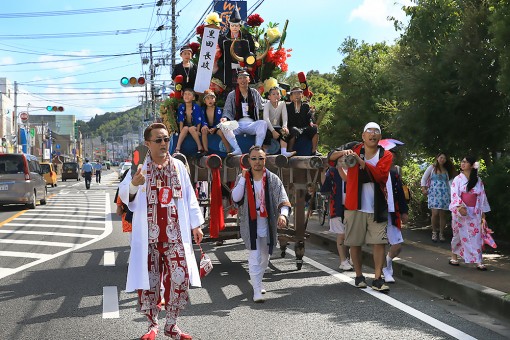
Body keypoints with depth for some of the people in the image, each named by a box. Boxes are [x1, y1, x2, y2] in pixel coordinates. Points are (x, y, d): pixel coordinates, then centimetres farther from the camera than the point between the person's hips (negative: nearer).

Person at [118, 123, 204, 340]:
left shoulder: (178, 166, 7)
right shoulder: (140, 168, -2)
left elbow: (189, 197, 11)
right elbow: (124, 195, -15)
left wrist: (196, 225, 8)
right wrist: (134, 184, -37)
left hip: (175, 235, 2)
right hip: (149, 236, -2)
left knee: (178, 279, 1)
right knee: (149, 281, 3)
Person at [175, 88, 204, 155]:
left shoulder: (196, 107, -13)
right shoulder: (181, 107, -6)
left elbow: (199, 121, -12)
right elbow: (181, 120, -7)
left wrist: (197, 131, -20)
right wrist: (181, 131, -17)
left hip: (194, 127, -2)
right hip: (185, 126, 2)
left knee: (191, 128, -33)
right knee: (185, 128, -30)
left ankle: (200, 148, -26)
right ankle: (177, 148, -34)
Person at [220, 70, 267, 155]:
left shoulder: (254, 93, 15)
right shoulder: (232, 95, 11)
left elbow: (262, 105, 30)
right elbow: (227, 110, 5)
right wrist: (225, 118, -16)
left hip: (252, 124, 0)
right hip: (237, 125, 0)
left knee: (263, 123, -32)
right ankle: (237, 150, -36)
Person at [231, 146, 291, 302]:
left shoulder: (273, 179, 0)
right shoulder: (242, 178, 1)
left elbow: (284, 201, -8)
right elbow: (236, 198, -12)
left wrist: (283, 214, -27)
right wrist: (243, 178, -16)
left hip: (268, 224, 2)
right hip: (250, 225, -2)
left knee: (265, 256, 16)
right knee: (254, 257, -11)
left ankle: (258, 281, 41)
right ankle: (257, 290, -9)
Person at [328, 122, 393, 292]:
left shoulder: (385, 155, 1)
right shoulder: (354, 149, 5)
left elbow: (380, 174, -15)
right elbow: (331, 156, 2)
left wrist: (360, 161, -25)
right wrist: (343, 152, -19)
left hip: (377, 207, 0)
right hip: (355, 206, 0)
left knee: (379, 242, -6)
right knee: (355, 243, 6)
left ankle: (377, 278, -2)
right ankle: (359, 276, 19)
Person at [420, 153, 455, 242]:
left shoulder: (446, 170, 17)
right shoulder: (432, 167, 7)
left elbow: (447, 182, 19)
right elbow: (424, 178, 5)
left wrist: (449, 193, 12)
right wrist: (423, 188, -7)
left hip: (444, 194, 3)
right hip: (434, 193, -3)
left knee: (443, 214, -1)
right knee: (435, 213, -16)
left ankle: (441, 234, 8)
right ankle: (434, 232, 0)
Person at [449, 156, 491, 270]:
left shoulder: (478, 180, 6)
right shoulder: (458, 179, 0)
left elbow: (482, 196, 9)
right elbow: (454, 194, -10)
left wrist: (483, 212, 7)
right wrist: (459, 206, -25)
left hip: (474, 212, 1)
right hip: (460, 210, -1)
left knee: (476, 236, -4)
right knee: (458, 235, 8)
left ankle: (478, 261, -6)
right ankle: (454, 257, 24)